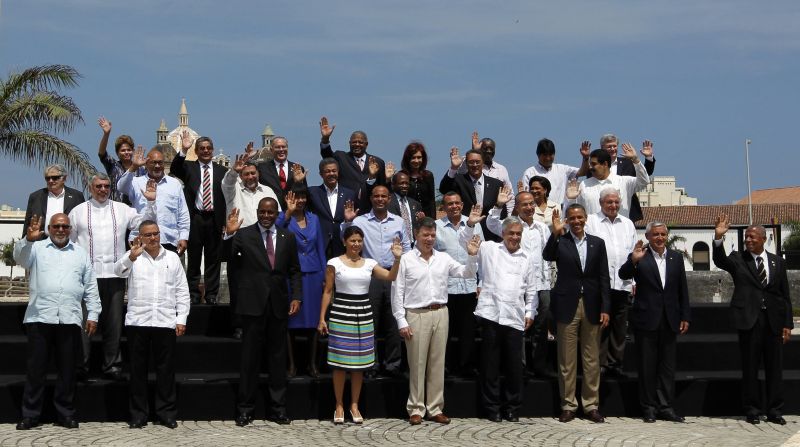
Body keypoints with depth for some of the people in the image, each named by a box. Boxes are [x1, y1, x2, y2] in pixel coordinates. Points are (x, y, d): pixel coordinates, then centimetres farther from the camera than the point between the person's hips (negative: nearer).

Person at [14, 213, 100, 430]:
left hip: (70, 320, 2)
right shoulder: (37, 248, 10)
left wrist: (93, 315, 6)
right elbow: (20, 258, -12)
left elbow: (91, 288, 14)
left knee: (67, 369, 5)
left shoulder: (81, 253, 16)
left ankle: (66, 414, 14)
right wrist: (28, 240, -31)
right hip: (39, 318, -2)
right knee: (35, 368, 1)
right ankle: (30, 415, 8)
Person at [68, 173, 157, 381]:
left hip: (114, 274, 2)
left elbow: (144, 222, 9)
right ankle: (80, 365, 6)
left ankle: (112, 365, 13)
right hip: (86, 274, -1)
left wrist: (151, 202, -4)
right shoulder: (78, 211, 9)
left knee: (113, 322, 6)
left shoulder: (121, 209, 12)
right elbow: (69, 242, 11)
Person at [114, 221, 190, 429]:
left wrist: (181, 319, 3)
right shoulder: (133, 257, 6)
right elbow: (119, 271, -15)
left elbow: (182, 291, 10)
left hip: (165, 322, 1)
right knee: (138, 369, 4)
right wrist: (132, 256, -35)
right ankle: (138, 414, 11)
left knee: (166, 369, 4)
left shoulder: (172, 258, 11)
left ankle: (166, 413, 12)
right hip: (137, 322, -1)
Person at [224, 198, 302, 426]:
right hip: (253, 303, -3)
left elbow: (294, 271, 10)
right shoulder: (244, 234, -1)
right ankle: (245, 408, 12)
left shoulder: (288, 238, 8)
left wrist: (296, 297, -1)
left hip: (278, 304, 3)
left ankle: (277, 408, 17)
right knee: (250, 356, 4)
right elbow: (229, 258, -14)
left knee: (278, 357, 9)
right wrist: (229, 234, -29)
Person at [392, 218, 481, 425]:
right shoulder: (406, 260, -1)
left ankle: (435, 408, 15)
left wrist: (472, 256, -8)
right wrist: (402, 322, -7)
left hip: (440, 314, 3)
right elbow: (397, 292, -2)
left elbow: (467, 273, 10)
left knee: (437, 363, 7)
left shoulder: (443, 258, 10)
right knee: (417, 364, 1)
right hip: (416, 315, -3)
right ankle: (416, 409, 9)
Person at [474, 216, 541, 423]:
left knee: (514, 365, 4)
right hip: (491, 314, -2)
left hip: (515, 318, 2)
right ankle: (492, 407, 12)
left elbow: (531, 289, 17)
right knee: (491, 363, 3)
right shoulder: (489, 249, 10)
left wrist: (530, 312, 9)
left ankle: (513, 408, 15)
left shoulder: (526, 258, 16)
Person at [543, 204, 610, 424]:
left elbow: (604, 278, 5)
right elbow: (547, 256, -19)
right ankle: (568, 405, 12)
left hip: (591, 307, 2)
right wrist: (555, 234, -32)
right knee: (566, 360, 3)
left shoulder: (597, 243, 7)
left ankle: (591, 405, 15)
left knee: (592, 360, 7)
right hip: (567, 306, -2)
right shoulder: (560, 242, 2)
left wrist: (605, 308, -1)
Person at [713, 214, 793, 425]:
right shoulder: (738, 259, 3)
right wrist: (718, 237, -35)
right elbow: (719, 260, -18)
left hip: (773, 321, 2)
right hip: (749, 320, -2)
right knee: (750, 368, 3)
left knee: (775, 368, 5)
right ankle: (752, 410, 12)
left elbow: (785, 295, 9)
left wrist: (787, 324, 4)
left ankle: (775, 411, 14)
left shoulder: (777, 262, 9)